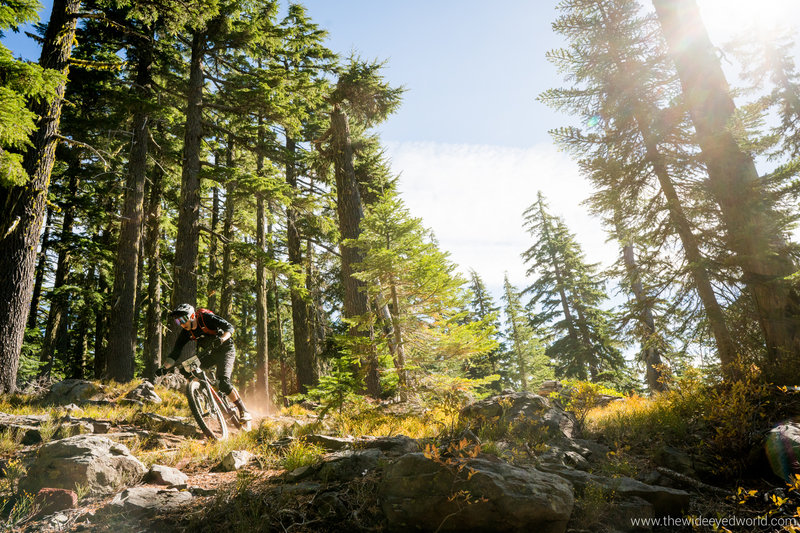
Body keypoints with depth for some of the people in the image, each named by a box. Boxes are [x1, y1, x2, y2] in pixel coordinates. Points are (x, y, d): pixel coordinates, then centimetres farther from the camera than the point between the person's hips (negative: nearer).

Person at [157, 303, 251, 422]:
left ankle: (244, 411, -16)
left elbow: (229, 327, -25)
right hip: (211, 353, 7)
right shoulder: (186, 332, -6)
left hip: (225, 350, -7)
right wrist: (165, 368, -21)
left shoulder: (206, 318, -21)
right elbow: (176, 352, -6)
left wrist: (221, 339, -45)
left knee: (223, 380, -24)